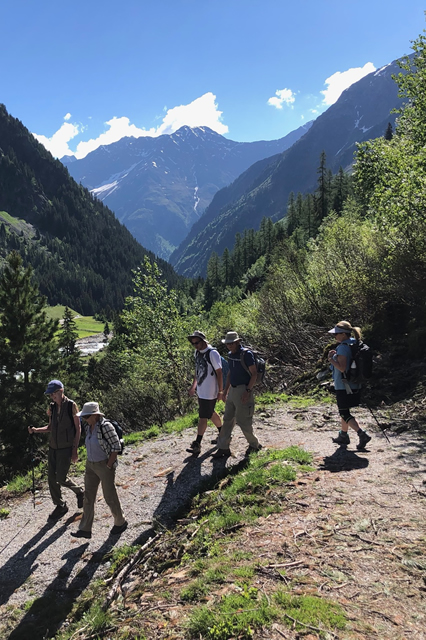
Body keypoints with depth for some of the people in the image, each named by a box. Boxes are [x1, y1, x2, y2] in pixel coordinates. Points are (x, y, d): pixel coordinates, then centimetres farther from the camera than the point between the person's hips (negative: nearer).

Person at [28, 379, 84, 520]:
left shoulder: (71, 406, -11)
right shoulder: (52, 408, 5)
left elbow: (78, 428, -9)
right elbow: (50, 428, 14)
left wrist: (75, 449, -12)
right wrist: (35, 430, -4)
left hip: (66, 448, -6)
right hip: (53, 447, 6)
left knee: (61, 478, -6)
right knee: (52, 478, 7)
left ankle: (79, 492, 23)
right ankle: (60, 506, 23)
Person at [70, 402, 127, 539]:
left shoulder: (105, 426, -23)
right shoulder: (89, 426, 2)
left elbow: (116, 447, -21)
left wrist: (108, 466, -18)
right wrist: (90, 463, 10)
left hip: (105, 465, -8)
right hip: (91, 466, 8)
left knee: (110, 497, 6)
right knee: (88, 497, 8)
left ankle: (120, 522, 28)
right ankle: (85, 529, 18)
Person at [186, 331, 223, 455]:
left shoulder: (212, 353, -17)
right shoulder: (197, 352, 8)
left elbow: (219, 373, -15)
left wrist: (220, 391, -14)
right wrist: (193, 386, 21)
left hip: (209, 392, -9)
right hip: (201, 390, 9)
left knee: (203, 417, -4)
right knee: (211, 414, 19)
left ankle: (197, 445, 2)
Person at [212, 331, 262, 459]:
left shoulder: (246, 354, -14)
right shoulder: (230, 355, 10)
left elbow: (254, 373, -15)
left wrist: (248, 390, -20)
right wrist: (226, 390, 17)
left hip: (243, 390, -8)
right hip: (232, 390, 8)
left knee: (243, 420, -1)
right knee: (228, 419, 9)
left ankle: (254, 445, 20)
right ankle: (223, 448, 15)